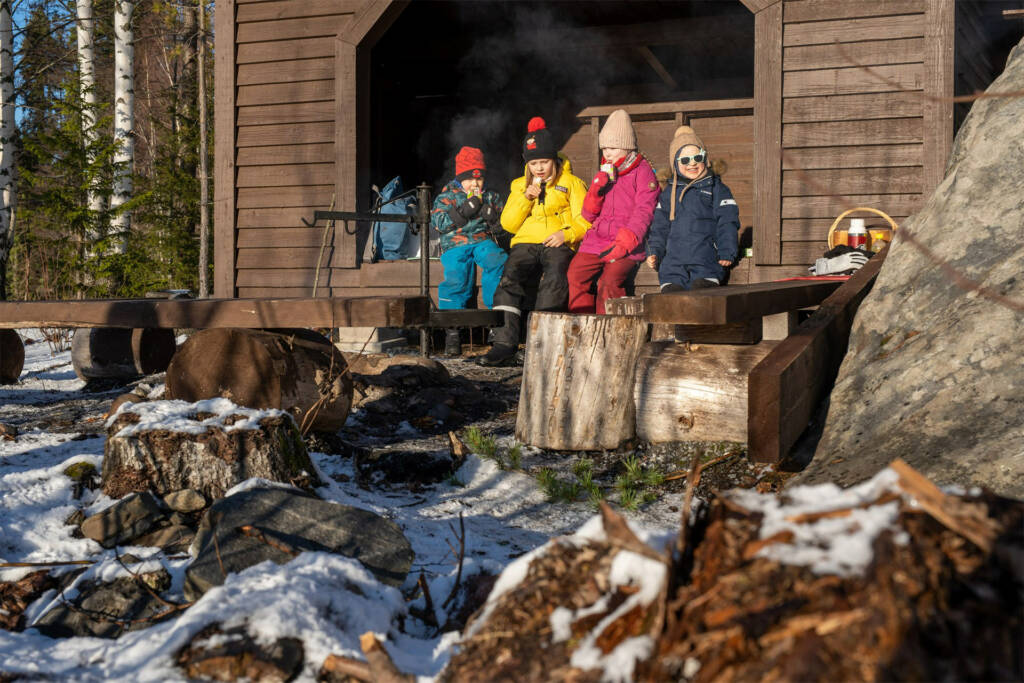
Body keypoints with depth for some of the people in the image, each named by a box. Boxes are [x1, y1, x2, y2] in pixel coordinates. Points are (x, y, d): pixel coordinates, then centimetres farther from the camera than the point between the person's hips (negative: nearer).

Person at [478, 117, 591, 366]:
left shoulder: (571, 183, 17)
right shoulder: (519, 185, 26)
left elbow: (584, 221, 8)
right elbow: (508, 224, 15)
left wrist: (566, 234, -13)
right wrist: (526, 198, 1)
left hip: (557, 245, -2)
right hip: (525, 243, 3)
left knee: (555, 279, -36)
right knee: (509, 278, -30)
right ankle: (505, 344, -38)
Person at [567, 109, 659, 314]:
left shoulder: (642, 172, 5)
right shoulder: (603, 174, 23)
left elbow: (643, 212, -7)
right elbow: (588, 215, 20)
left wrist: (624, 243, -21)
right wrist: (597, 189, 0)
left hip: (627, 246, -5)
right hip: (596, 241, 5)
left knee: (610, 282, -29)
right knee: (575, 276, -19)